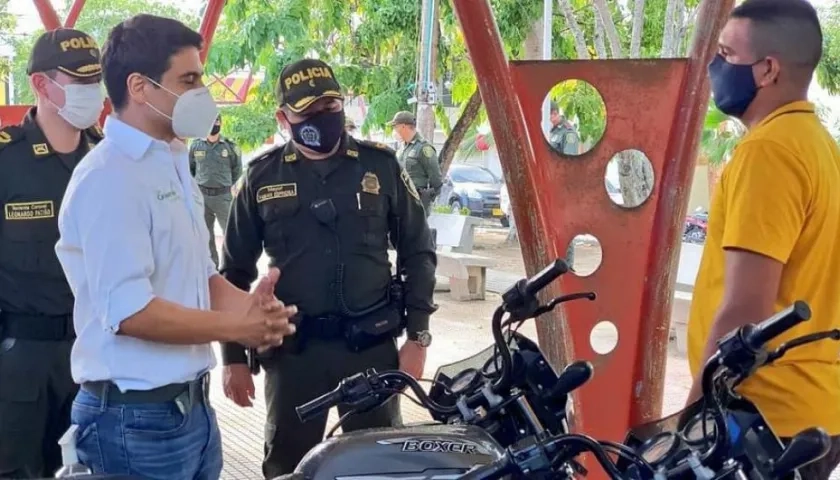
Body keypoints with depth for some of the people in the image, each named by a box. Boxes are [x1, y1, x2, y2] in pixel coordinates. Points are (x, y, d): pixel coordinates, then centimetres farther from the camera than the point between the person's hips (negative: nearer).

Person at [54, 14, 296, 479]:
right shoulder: (109, 178, -19)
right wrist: (237, 327, -18)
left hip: (191, 404, 9)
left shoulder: (173, 165, 13)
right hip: (136, 417, -9)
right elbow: (129, 311, -25)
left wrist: (247, 303, -4)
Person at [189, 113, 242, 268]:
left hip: (223, 196, -2)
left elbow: (237, 169, 10)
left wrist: (229, 185, 9)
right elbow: (190, 167, 14)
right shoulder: (196, 145, 3)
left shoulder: (230, 146, -1)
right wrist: (196, 185, 8)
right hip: (202, 195, 2)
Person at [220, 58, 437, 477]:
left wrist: (417, 337, 0)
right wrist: (232, 355, 5)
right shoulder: (262, 177, 2)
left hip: (373, 345, 0)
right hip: (292, 349, 0)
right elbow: (235, 270, 7)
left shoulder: (381, 166, 1)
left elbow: (417, 252, 5)